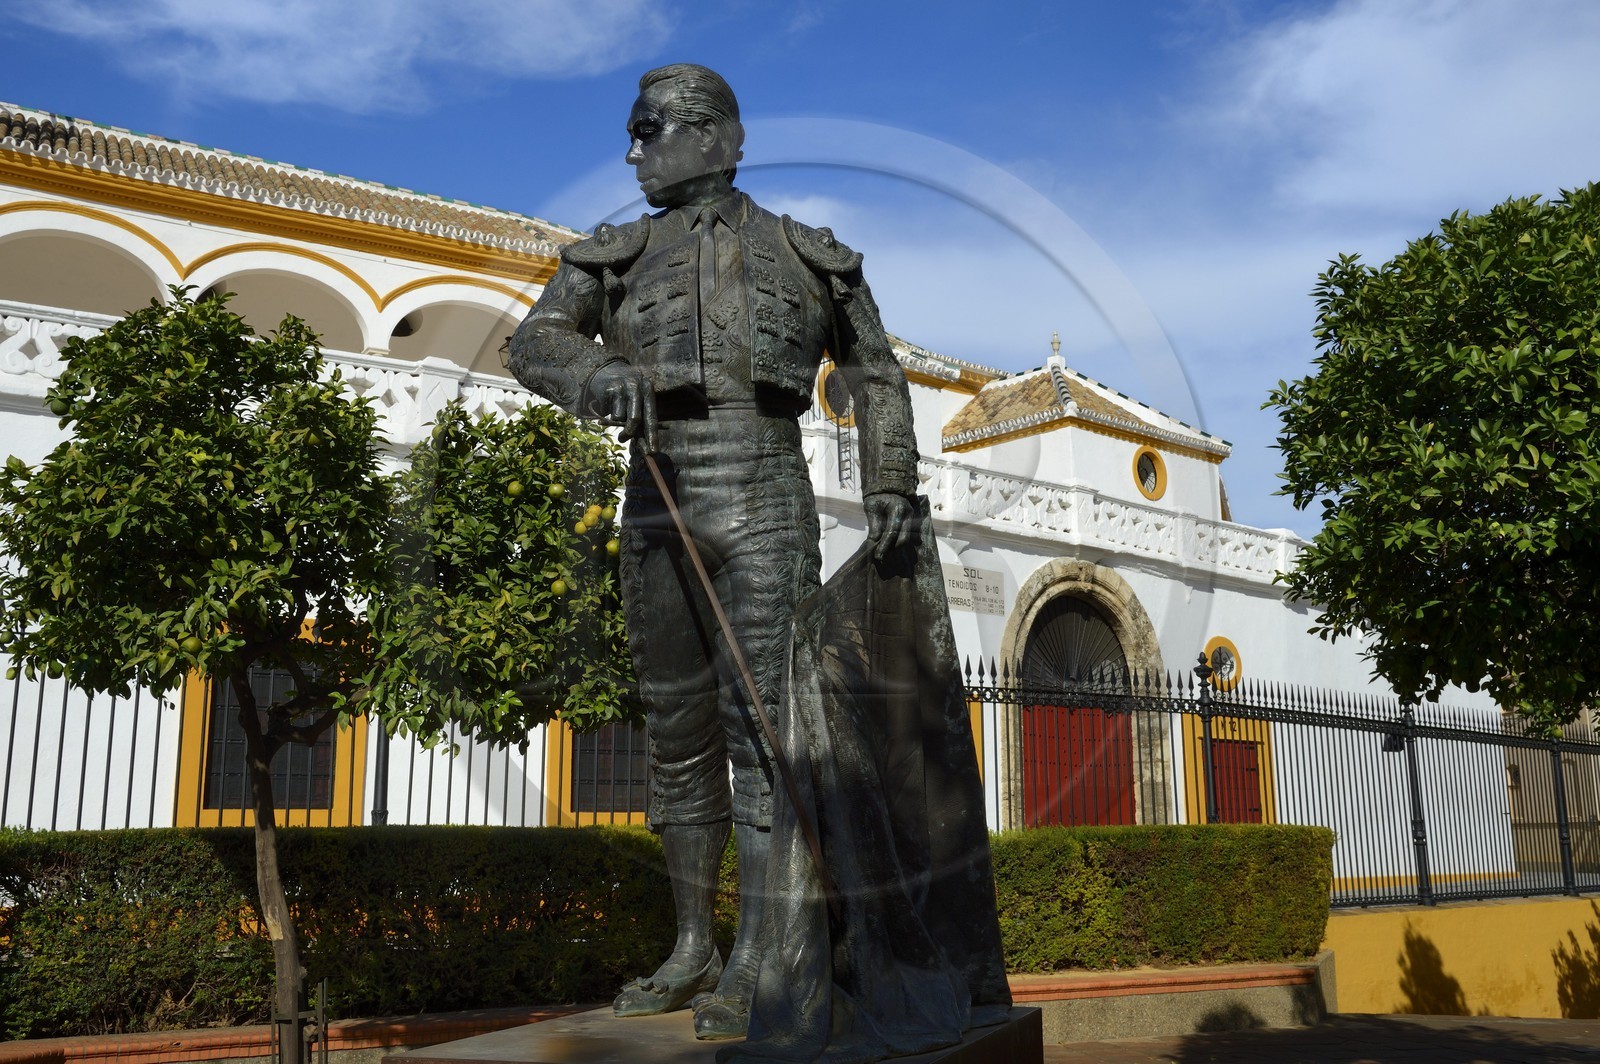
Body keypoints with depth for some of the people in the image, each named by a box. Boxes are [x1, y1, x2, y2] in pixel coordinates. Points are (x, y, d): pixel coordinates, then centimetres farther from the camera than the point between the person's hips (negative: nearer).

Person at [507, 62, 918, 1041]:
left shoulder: (808, 256, 11)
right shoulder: (617, 255, 14)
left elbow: (876, 374, 18)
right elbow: (536, 343, -3)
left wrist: (892, 485, 3)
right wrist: (596, 375, -27)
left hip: (764, 506, -3)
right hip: (657, 512, 3)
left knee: (759, 723, -11)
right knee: (678, 735, 7)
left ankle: (753, 965, -7)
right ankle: (694, 951, 18)